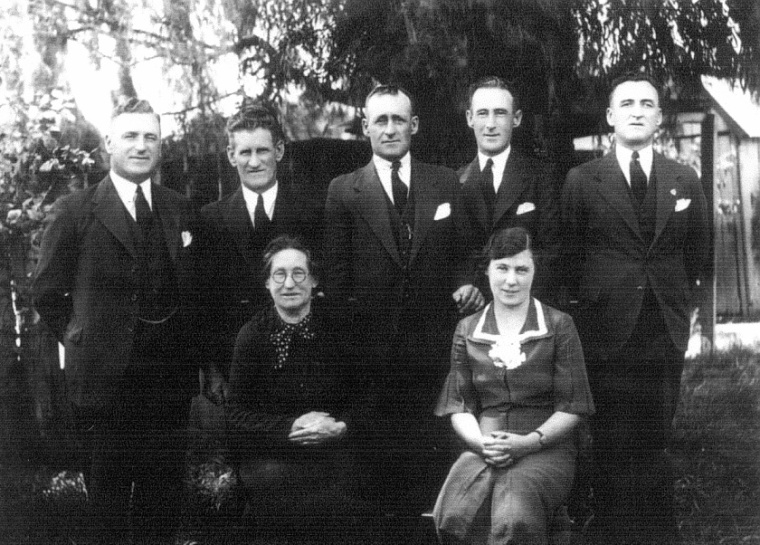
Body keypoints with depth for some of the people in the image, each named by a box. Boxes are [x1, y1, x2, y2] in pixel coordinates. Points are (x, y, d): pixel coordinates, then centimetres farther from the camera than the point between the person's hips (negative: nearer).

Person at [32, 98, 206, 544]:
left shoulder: (180, 210, 8)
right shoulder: (76, 211, -4)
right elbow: (47, 290, 2)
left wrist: (195, 354, 6)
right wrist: (76, 337, -2)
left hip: (171, 378, 4)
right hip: (106, 379, -3)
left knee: (163, 499, 13)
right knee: (108, 502, 9)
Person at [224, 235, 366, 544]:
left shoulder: (338, 330, 3)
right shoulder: (251, 335, 1)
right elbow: (237, 415, -1)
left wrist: (340, 426, -14)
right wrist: (290, 428, -15)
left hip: (332, 447, 1)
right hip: (270, 453, -1)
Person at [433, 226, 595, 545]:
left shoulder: (558, 326, 7)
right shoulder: (467, 331, 15)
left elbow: (572, 408, 3)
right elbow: (459, 406, 12)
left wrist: (529, 442, -12)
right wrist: (481, 442, -9)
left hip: (547, 448, -2)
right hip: (483, 449, 2)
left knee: (514, 518, -35)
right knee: (453, 517, -31)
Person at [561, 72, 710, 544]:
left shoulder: (685, 181, 8)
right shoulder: (581, 181, 1)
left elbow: (696, 256, 16)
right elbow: (570, 256, 5)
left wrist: (675, 300, 12)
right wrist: (592, 301, 2)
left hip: (665, 334, 2)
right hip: (607, 334, -2)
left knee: (654, 448, 7)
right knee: (613, 450, 2)